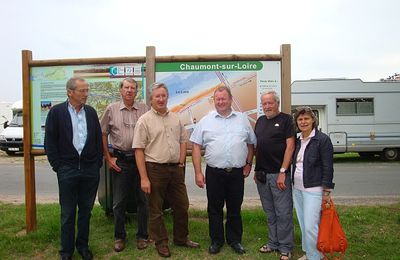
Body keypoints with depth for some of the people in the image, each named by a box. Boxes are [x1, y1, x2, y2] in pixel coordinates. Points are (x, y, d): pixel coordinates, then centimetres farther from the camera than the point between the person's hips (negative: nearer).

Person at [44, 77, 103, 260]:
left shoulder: (91, 112, 7)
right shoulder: (56, 112, -3)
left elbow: (98, 138, 10)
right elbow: (50, 142, -3)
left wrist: (98, 163, 4)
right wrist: (57, 166, -7)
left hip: (90, 170, 3)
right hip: (67, 170, -3)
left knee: (86, 210, 13)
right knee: (67, 213, 8)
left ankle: (83, 245, 28)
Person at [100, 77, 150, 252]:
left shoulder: (144, 109, 4)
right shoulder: (111, 109, 3)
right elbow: (103, 134, 7)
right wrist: (108, 158, 3)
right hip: (120, 160, 0)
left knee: (142, 199, 8)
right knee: (119, 201, 8)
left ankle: (142, 235, 23)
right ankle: (119, 236, 25)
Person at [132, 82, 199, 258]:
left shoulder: (175, 119, 9)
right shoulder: (144, 120, -6)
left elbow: (183, 141, 18)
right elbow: (139, 150, -10)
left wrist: (181, 163, 5)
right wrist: (144, 178, -14)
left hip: (176, 169, 5)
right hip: (155, 170, -5)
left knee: (182, 205, 14)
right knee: (155, 210, 8)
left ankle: (181, 238, 33)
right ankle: (161, 243, 25)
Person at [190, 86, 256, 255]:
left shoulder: (243, 119, 8)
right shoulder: (205, 121, 3)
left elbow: (251, 144, 14)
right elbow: (196, 147, 0)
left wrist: (248, 164, 5)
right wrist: (198, 173, -5)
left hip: (237, 173, 1)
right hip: (214, 173, -1)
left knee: (235, 209, 12)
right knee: (214, 209, 9)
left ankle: (235, 240, 28)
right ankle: (216, 241, 26)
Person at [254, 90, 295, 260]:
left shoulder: (286, 119, -4)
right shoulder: (260, 121, 14)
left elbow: (290, 146, -10)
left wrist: (282, 172, -16)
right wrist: (256, 170, 13)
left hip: (278, 174, -6)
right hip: (262, 174, 6)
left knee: (283, 213, 0)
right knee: (270, 213, 15)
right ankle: (273, 243, 27)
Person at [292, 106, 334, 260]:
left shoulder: (322, 139, -10)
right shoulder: (297, 141, 9)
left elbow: (328, 167, -12)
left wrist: (327, 192, -13)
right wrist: (294, 185, 14)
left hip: (313, 190, -7)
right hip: (297, 188, 7)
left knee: (310, 226, -7)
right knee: (303, 225, 16)